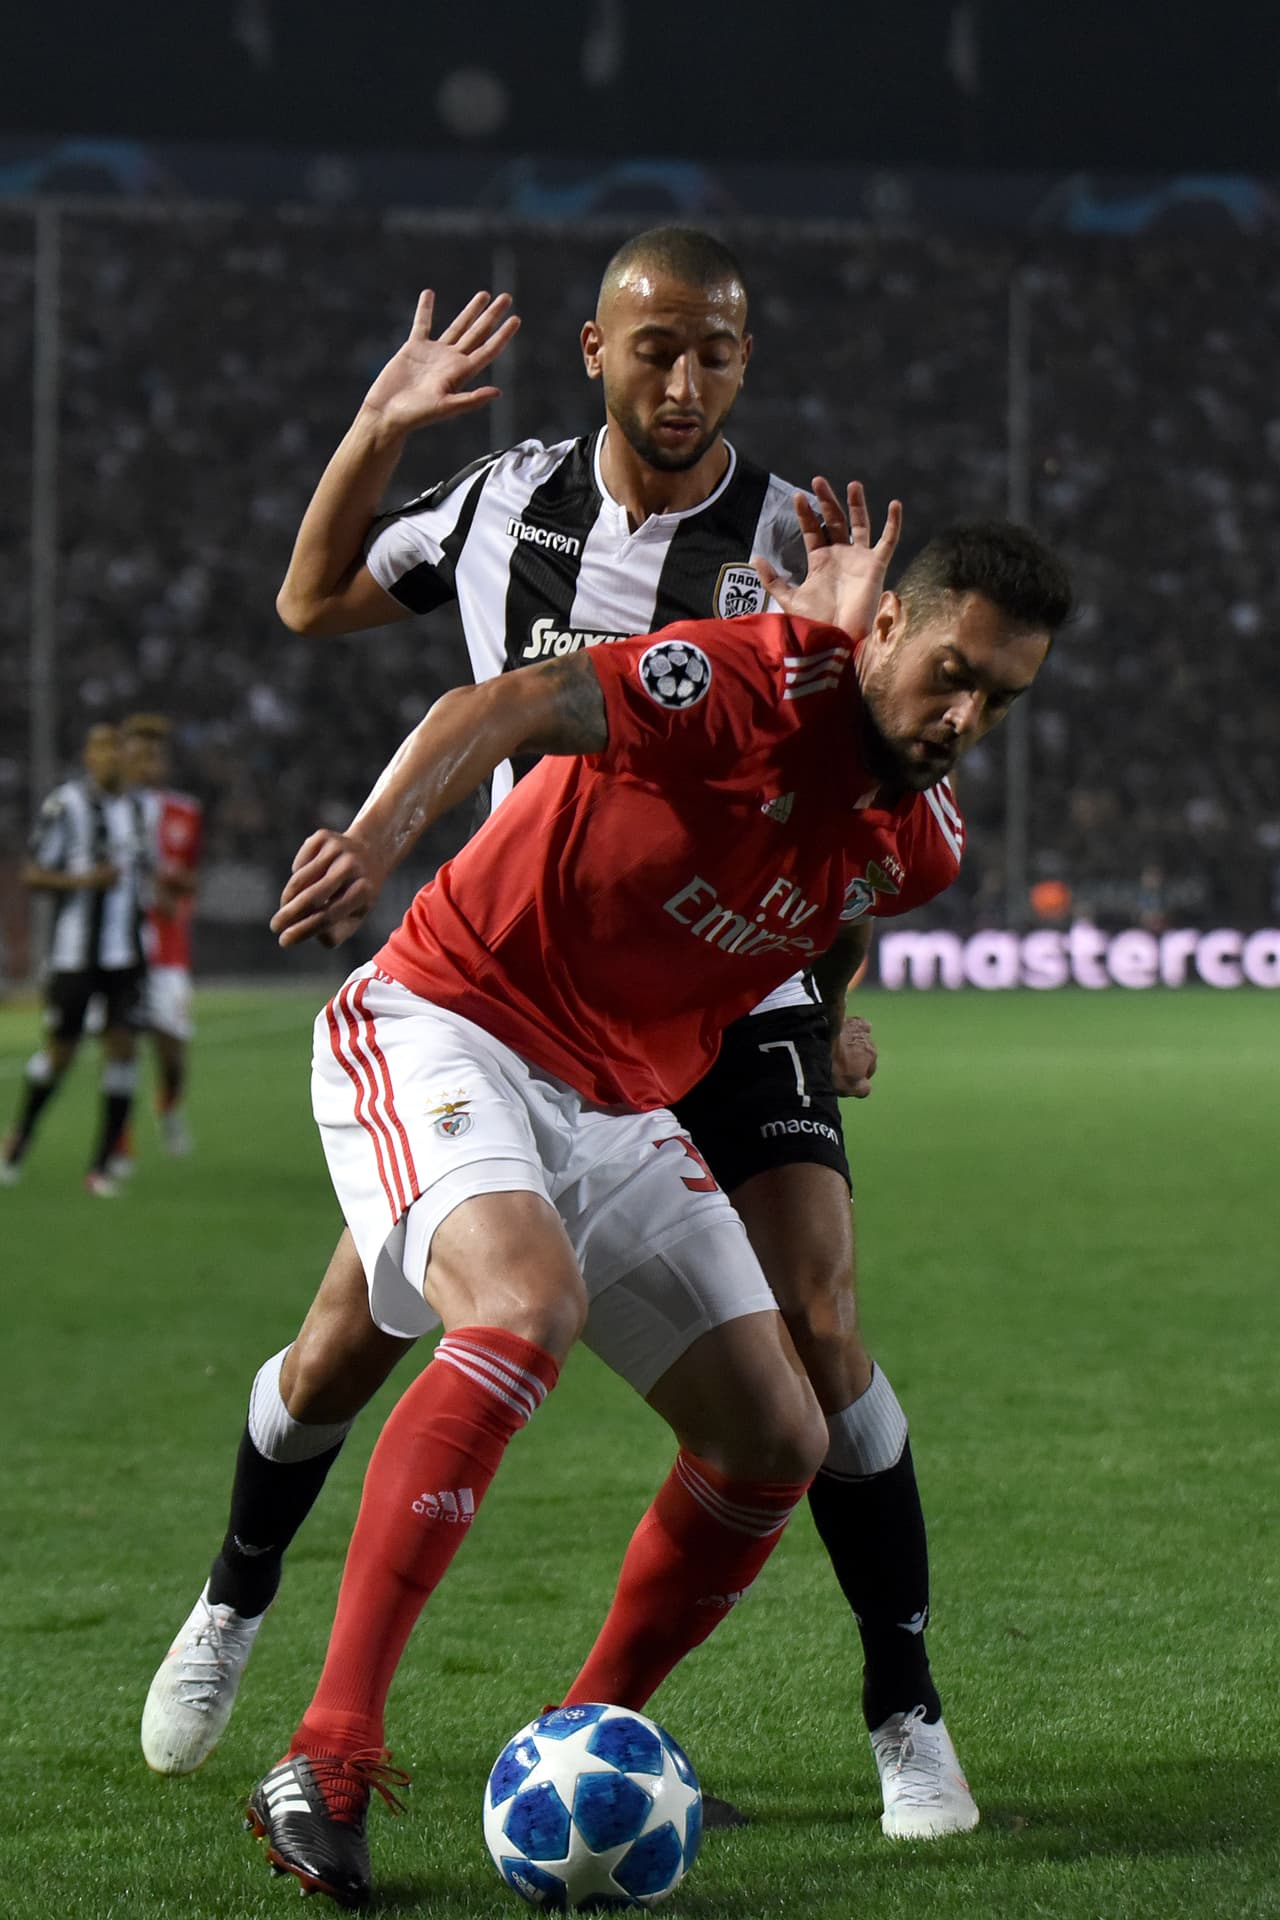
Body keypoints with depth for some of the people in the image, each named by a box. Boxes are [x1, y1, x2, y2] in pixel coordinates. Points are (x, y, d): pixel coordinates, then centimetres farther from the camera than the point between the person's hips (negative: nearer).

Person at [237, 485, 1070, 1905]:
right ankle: (327, 1758, -36)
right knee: (528, 1299, -34)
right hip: (444, 1026, -8)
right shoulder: (752, 679, -19)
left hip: (622, 1106, 8)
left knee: (775, 1440, 1)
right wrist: (382, 829, -51)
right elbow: (504, 710, -33)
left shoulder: (925, 845, 3)